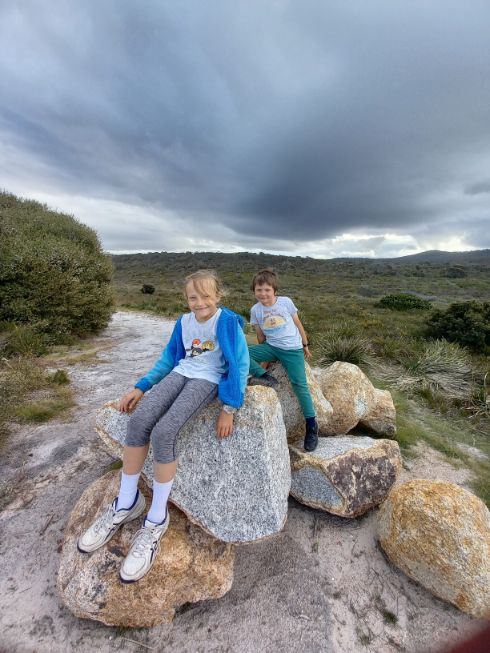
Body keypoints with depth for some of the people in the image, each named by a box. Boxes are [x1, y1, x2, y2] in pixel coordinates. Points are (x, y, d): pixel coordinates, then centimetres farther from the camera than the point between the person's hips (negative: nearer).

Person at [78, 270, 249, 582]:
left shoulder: (227, 321, -12)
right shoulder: (184, 322, 7)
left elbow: (240, 363, -14)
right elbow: (169, 358, 16)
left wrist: (229, 408, -19)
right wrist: (140, 387, 9)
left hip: (207, 380, -6)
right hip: (180, 373, 6)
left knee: (163, 432, -25)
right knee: (139, 421, -17)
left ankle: (157, 518, -4)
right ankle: (127, 502, 4)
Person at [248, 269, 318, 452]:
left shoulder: (285, 302, -8)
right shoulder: (255, 310, -3)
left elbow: (298, 324, 4)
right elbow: (261, 336, 7)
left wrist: (305, 345, 10)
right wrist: (264, 356, 12)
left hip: (292, 349, -2)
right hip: (271, 347, 3)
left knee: (299, 384, -10)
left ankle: (311, 424, 5)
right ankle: (265, 377, -19)